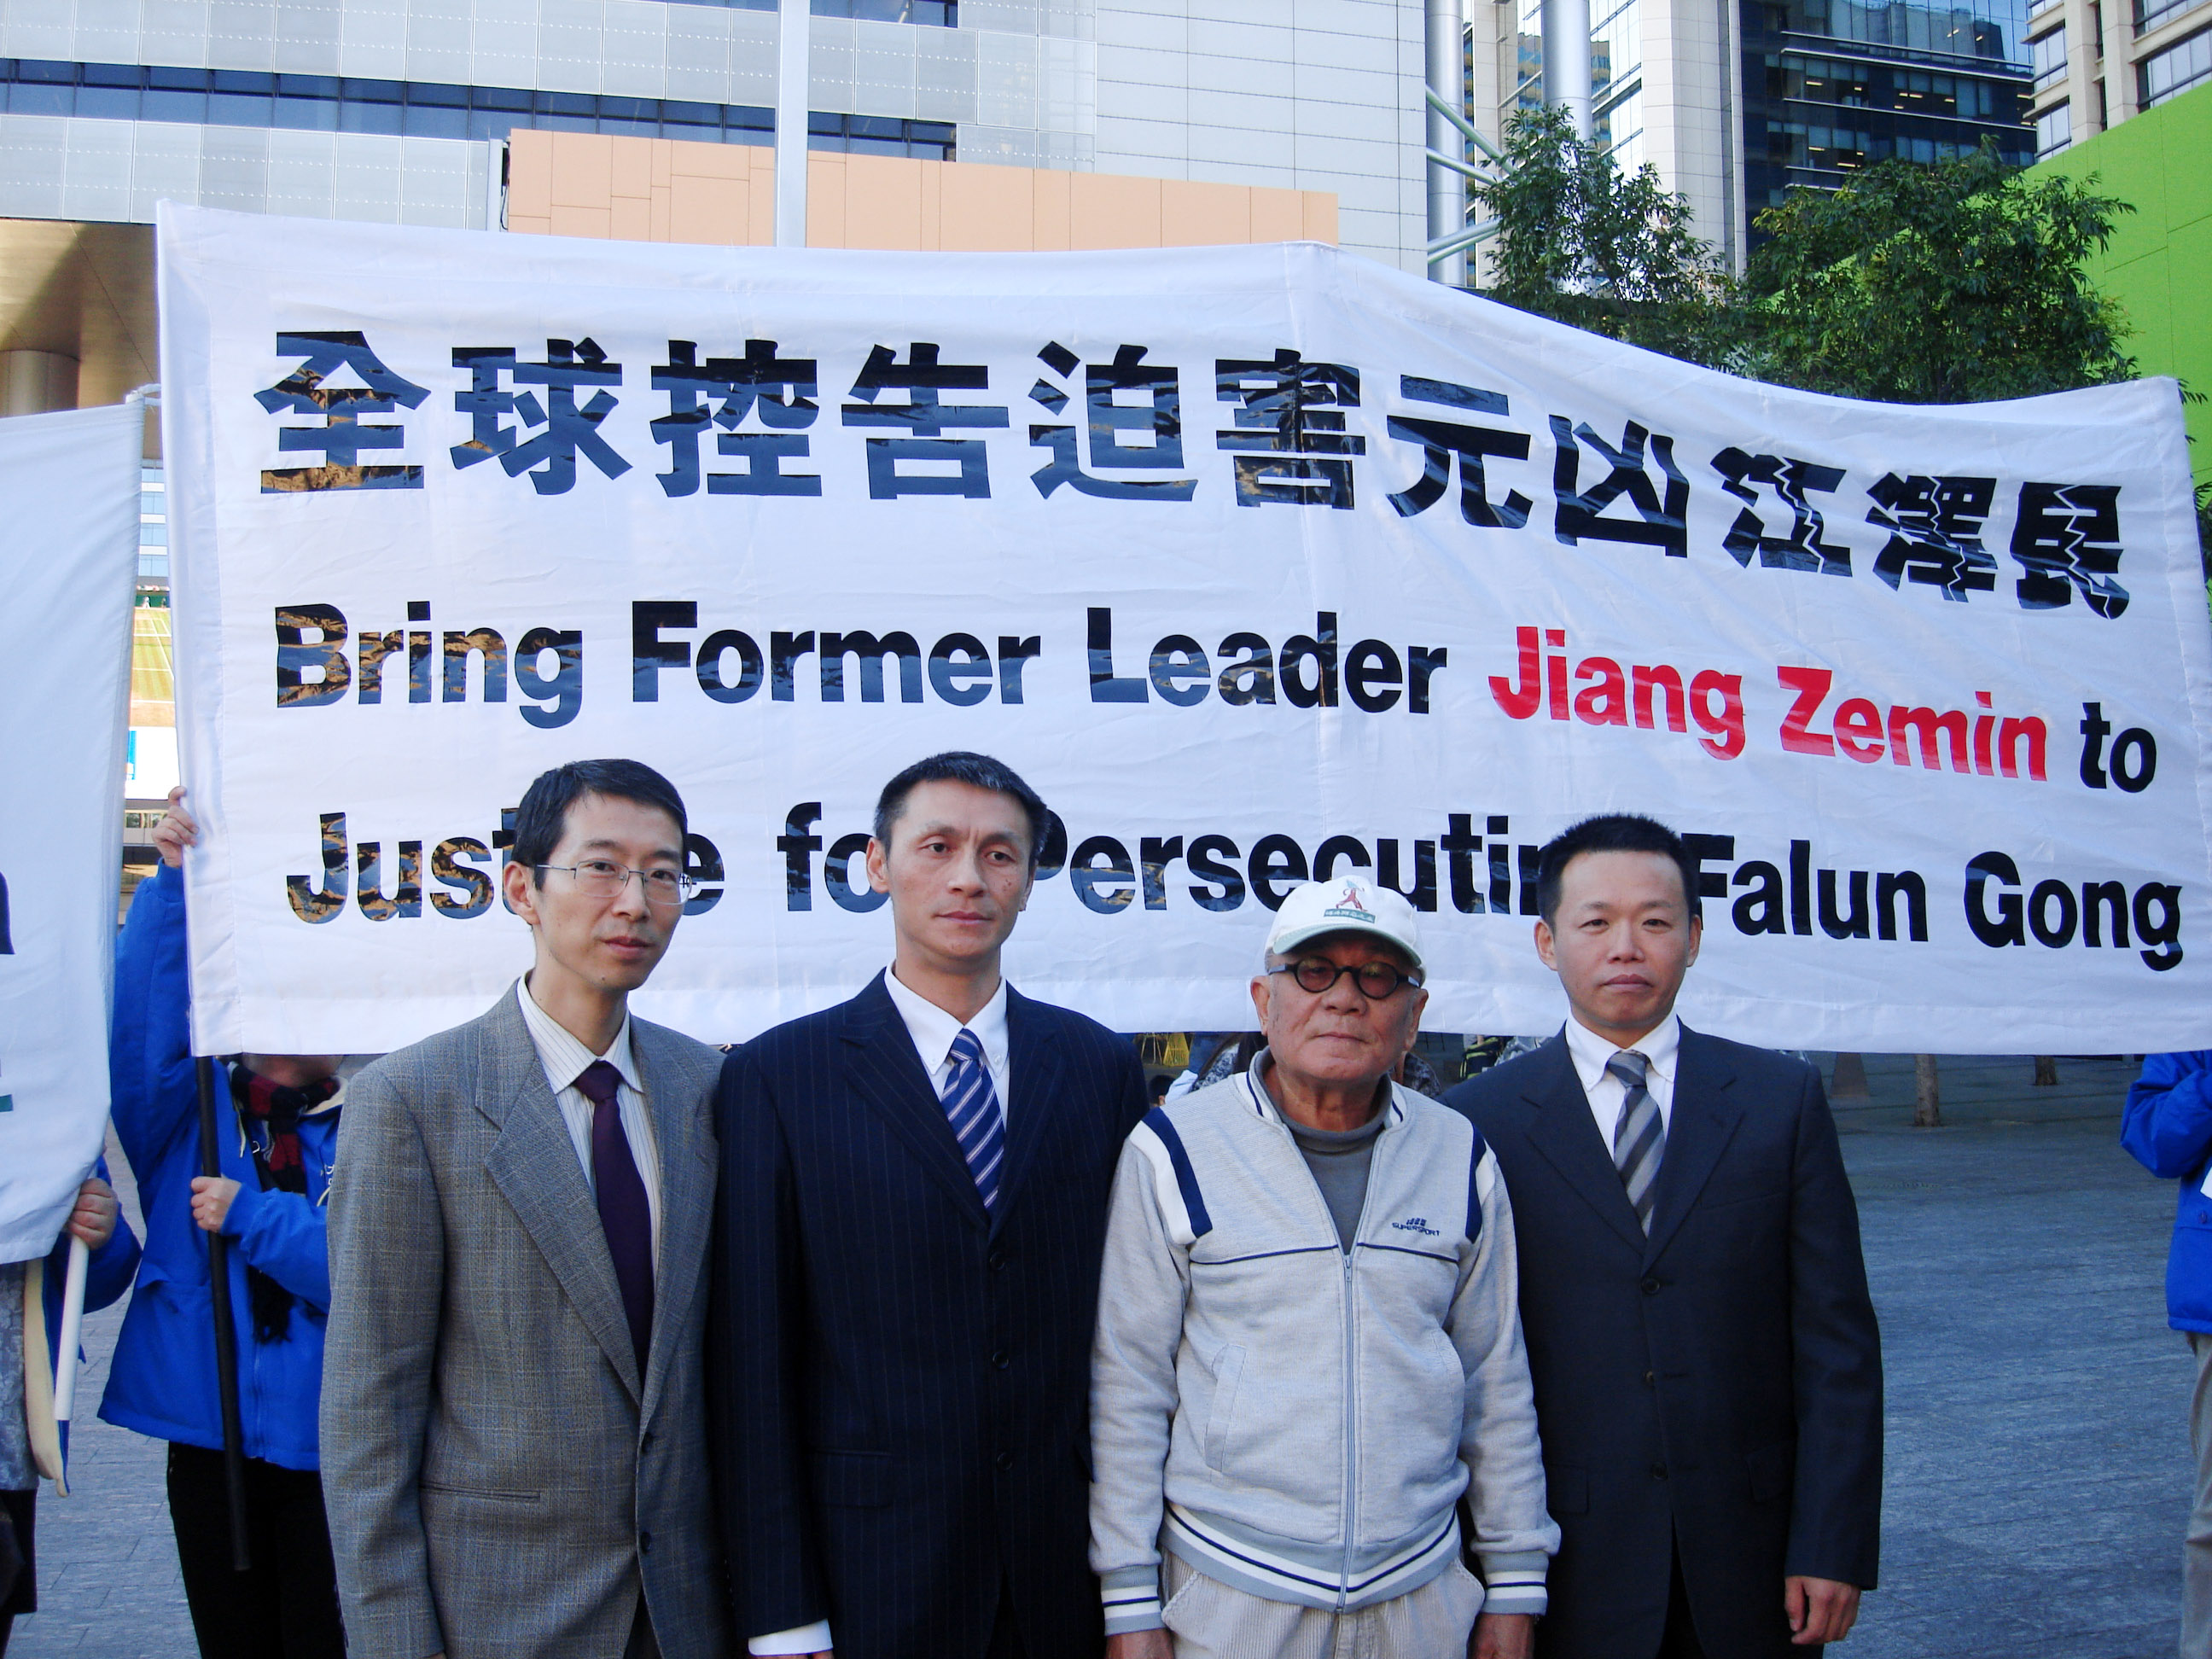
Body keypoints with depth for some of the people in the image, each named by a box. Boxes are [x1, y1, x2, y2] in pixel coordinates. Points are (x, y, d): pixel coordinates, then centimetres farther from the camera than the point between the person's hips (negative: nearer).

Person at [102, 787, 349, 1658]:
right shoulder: (193, 1110, 5)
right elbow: (142, 1017, -13)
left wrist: (253, 1215, -15)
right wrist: (171, 879, -21)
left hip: (326, 1450, -2)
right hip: (208, 1440, 2)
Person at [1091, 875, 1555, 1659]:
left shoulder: (1461, 1160, 2)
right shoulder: (1172, 1152, -8)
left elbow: (1496, 1382, 9)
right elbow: (1128, 1385, -6)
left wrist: (1515, 1582, 8)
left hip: (1423, 1594, 3)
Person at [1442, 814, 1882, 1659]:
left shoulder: (1783, 1099, 3)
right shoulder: (1479, 1120, -2)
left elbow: (1837, 1339, 1)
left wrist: (1835, 1546, -5)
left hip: (1749, 1555, 2)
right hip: (1570, 1561, -1)